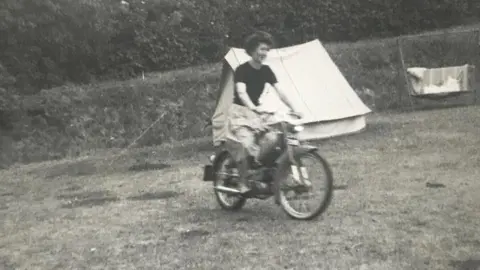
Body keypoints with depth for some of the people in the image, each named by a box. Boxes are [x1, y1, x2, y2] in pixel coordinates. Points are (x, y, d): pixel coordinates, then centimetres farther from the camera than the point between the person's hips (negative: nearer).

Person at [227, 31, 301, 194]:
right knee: (247, 143, -28)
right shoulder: (242, 70, -14)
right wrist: (254, 107, -47)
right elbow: (241, 92, -29)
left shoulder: (266, 70, 4)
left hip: (256, 112, 6)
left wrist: (293, 108, -17)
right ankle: (243, 183, -16)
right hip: (240, 111, -6)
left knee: (272, 141, -12)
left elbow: (279, 91, -4)